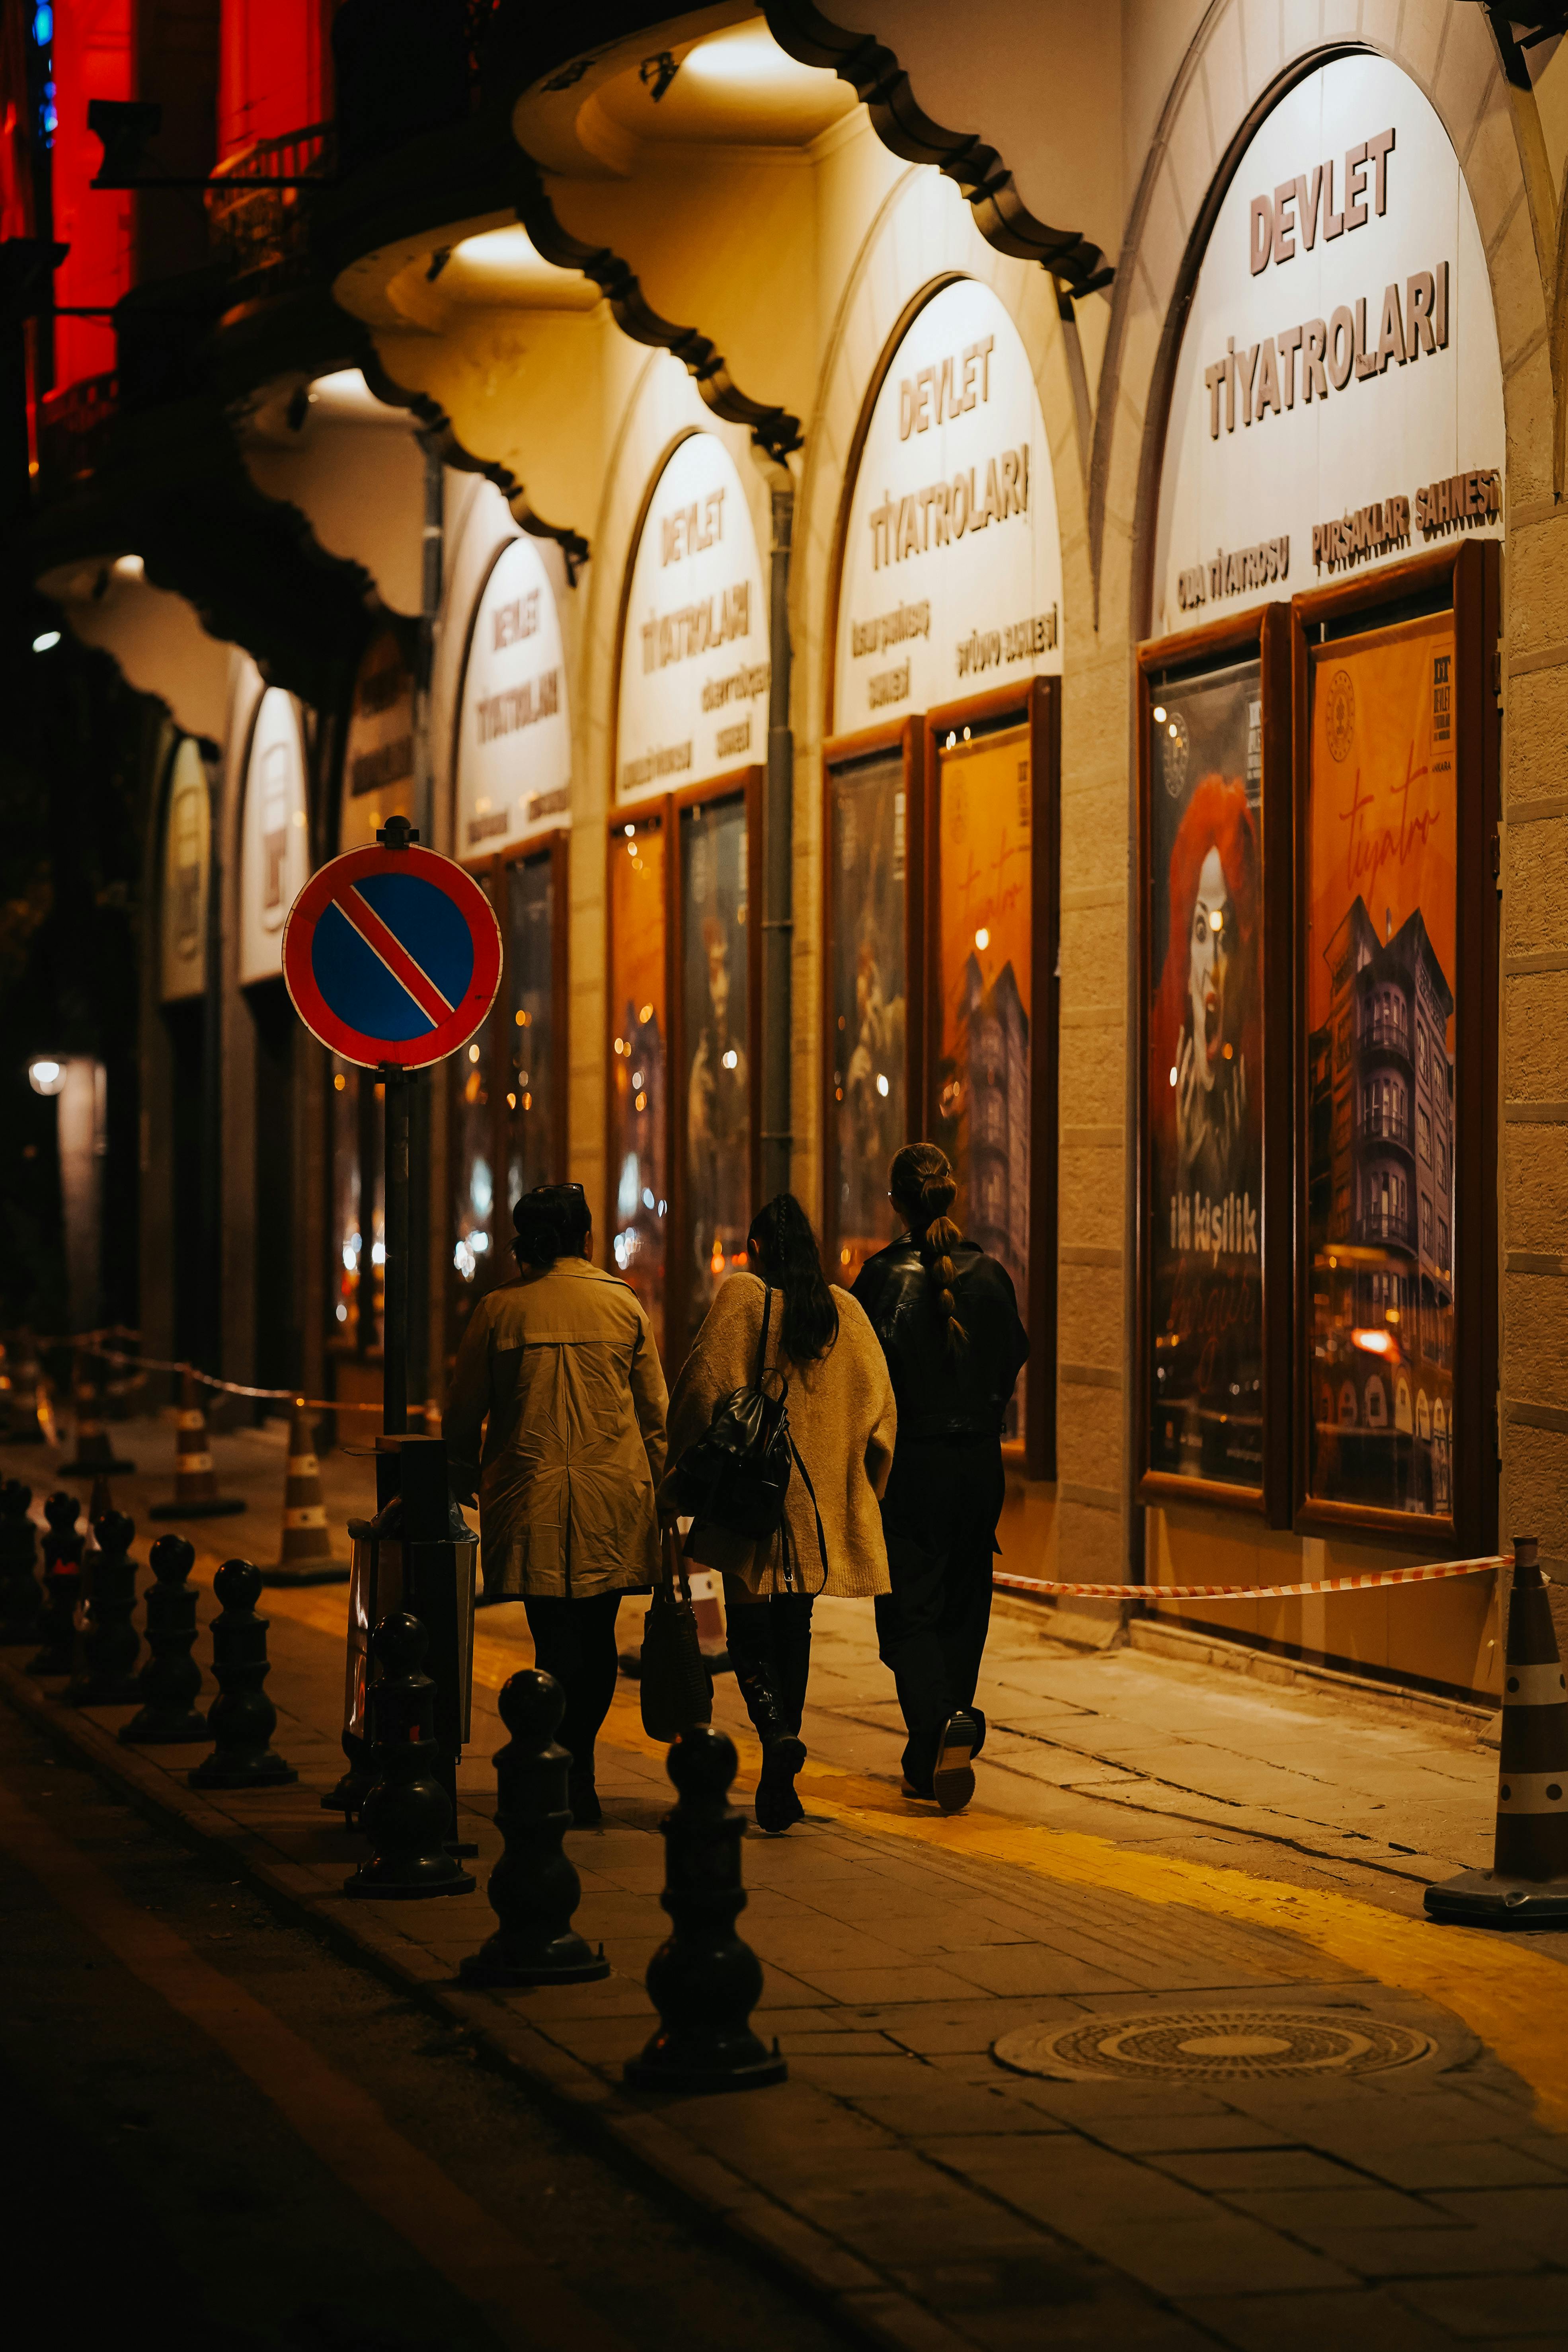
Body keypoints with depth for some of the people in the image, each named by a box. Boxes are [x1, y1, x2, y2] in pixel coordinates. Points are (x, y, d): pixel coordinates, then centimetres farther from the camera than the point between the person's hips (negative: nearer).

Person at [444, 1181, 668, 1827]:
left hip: (531, 1498, -1)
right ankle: (577, 1769, 12)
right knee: (597, 1637, 10)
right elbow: (654, 1409, 9)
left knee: (556, 1635, 0)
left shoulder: (499, 1308, 0)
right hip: (613, 1494, 1)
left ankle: (567, 1781, -4)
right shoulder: (624, 1304, 4)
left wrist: (462, 1476, 21)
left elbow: (463, 1410, 6)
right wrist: (660, 1481, 21)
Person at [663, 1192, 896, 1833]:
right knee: (793, 1629, 12)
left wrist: (678, 1487, 1)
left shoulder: (740, 1299, -5)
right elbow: (878, 1407, 7)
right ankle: (778, 1788, 14)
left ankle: (776, 1730, -24)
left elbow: (701, 1391, -8)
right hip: (821, 1499, 4)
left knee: (748, 1624, 4)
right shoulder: (845, 1311, 6)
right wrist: (860, 1490, 17)